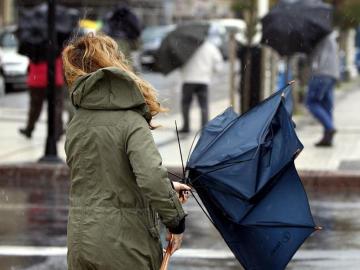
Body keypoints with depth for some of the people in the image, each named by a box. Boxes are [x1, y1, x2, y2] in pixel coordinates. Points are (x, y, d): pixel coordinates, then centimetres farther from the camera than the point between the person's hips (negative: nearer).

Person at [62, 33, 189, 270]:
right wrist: (176, 221, -13)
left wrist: (167, 187, 23)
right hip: (125, 250, -6)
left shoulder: (75, 126, 10)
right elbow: (151, 177, -26)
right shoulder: (131, 122, -12)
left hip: (80, 246, 6)